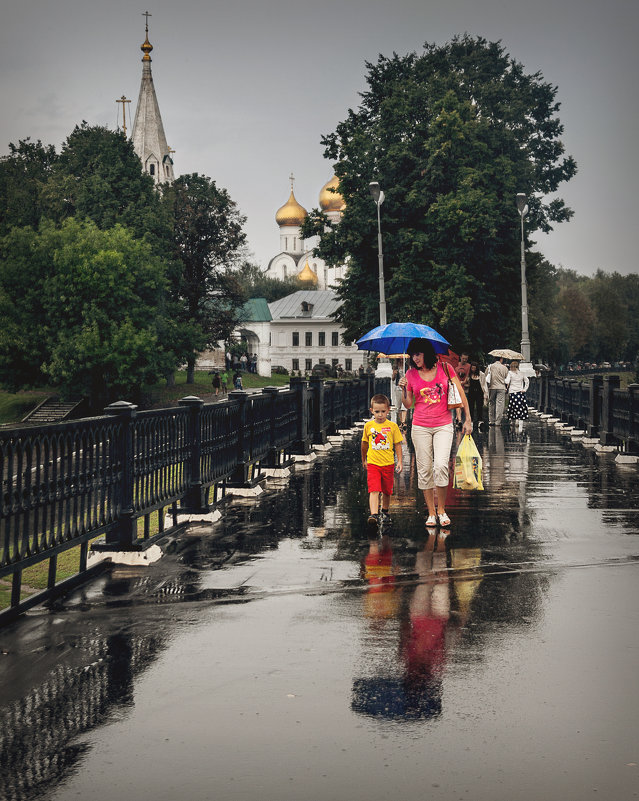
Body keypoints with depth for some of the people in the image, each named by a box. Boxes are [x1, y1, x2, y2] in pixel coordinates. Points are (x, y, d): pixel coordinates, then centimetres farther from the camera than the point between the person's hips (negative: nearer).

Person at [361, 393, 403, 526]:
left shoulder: (392, 426, -2)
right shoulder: (368, 426, 1)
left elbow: (397, 444, 4)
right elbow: (364, 443, 16)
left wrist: (399, 461, -2)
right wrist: (363, 459, 25)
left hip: (388, 464, 1)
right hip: (373, 464, -1)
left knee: (387, 490, 14)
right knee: (374, 490, -14)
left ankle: (384, 511, 35)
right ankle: (373, 514, -23)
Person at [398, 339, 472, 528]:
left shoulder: (444, 368, -2)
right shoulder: (411, 374, 2)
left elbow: (461, 394, 4)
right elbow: (408, 404, 7)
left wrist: (468, 419, 1)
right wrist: (404, 390, -11)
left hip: (443, 425, -2)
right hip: (420, 427, 2)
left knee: (440, 466, -15)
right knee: (424, 469, 1)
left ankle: (441, 509, 2)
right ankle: (431, 512, 12)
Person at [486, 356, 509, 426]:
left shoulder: (490, 366, 0)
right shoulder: (504, 368, -1)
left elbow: (487, 377, 4)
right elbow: (506, 378, 5)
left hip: (492, 387, 2)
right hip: (501, 388, -2)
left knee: (491, 404, 12)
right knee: (500, 404, -1)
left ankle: (491, 421, 13)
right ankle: (498, 421, -6)